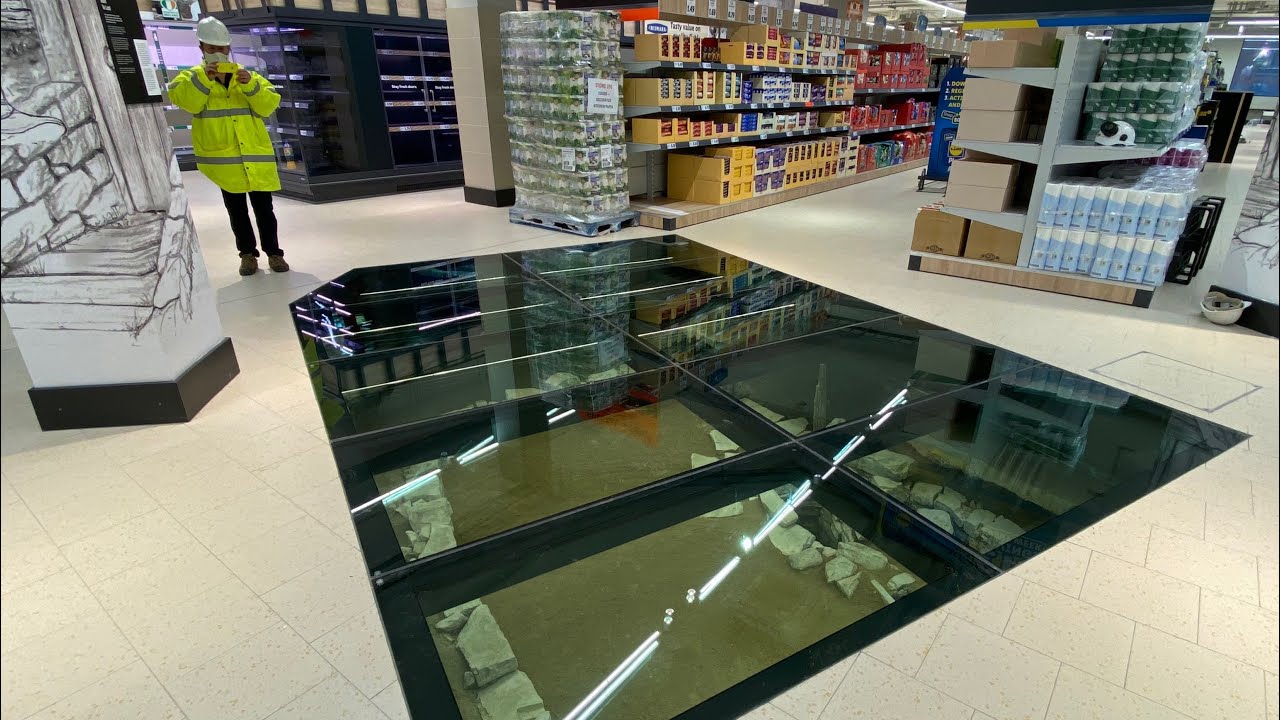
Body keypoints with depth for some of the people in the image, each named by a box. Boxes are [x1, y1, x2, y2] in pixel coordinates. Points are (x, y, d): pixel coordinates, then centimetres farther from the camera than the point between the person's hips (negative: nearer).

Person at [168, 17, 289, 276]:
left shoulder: (249, 76, 12)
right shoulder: (191, 77, 7)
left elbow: (269, 105, -1)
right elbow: (185, 101, -12)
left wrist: (251, 86, -16)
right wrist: (204, 77, -21)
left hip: (255, 155, 1)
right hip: (222, 156, 0)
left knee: (264, 208, 2)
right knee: (237, 210, 7)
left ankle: (274, 253, 11)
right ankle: (248, 254, 16)